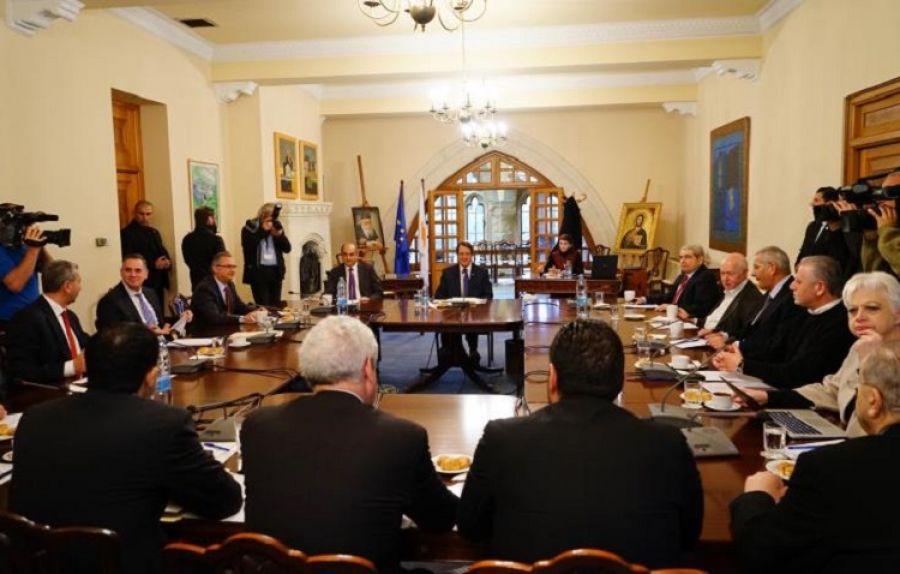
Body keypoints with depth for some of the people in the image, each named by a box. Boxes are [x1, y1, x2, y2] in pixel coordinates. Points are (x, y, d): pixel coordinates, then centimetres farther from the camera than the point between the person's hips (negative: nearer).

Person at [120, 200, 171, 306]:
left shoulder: (154, 232, 18)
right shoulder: (127, 233, -6)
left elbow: (163, 252, 23)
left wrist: (168, 262, -1)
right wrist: (153, 264, -18)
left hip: (158, 283, 7)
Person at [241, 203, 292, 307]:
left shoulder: (277, 227, 11)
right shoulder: (250, 228, 1)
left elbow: (287, 248, 6)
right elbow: (247, 245, -16)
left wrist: (279, 235, -11)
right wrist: (263, 230, -16)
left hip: (276, 271, 4)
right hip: (258, 271, -4)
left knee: (276, 306, 7)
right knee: (263, 306, -7)